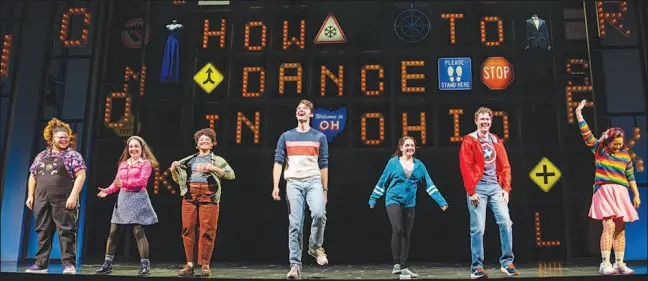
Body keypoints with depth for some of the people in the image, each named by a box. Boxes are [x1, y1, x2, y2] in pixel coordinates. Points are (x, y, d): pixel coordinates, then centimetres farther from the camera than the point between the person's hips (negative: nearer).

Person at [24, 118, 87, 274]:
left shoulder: (73, 155, 3)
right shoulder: (41, 156, 18)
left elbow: (81, 176, -6)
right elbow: (32, 177, 20)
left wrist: (73, 195, -16)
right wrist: (30, 195, 9)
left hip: (63, 201, -5)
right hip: (42, 201, 5)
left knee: (66, 232, -5)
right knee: (43, 232, 8)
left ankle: (69, 264, -3)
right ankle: (41, 264, 14)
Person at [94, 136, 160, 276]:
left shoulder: (146, 163, 1)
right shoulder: (123, 164, 19)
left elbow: (142, 181, -12)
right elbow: (117, 183, 14)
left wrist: (124, 183, -22)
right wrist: (107, 191, -4)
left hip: (137, 198, -6)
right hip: (123, 199, 6)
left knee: (138, 231, -10)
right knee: (113, 232, 4)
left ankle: (145, 264, -3)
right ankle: (107, 264, 12)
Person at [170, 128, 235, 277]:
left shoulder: (217, 160, 14)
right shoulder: (189, 160, 21)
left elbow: (231, 175, 2)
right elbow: (178, 179, 25)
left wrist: (214, 168, -9)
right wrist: (173, 170, 5)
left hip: (208, 196, -3)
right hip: (190, 196, 3)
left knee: (207, 231, -6)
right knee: (187, 229, -2)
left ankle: (205, 265, -1)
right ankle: (189, 264, 4)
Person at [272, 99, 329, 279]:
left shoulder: (319, 137, 11)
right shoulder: (286, 136, 12)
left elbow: (323, 165, 10)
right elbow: (278, 162, 5)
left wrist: (325, 189, 5)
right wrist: (275, 186, -7)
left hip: (314, 182, 0)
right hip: (293, 183, 1)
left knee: (319, 213, -25)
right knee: (295, 225, -3)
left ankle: (315, 247, 2)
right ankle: (295, 266, 2)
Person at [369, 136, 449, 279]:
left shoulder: (419, 165, 5)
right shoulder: (393, 162, -1)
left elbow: (429, 185, 3)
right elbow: (382, 182, 5)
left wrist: (441, 201, -4)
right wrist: (373, 199, 8)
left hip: (409, 203, 3)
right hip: (393, 200, -3)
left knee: (406, 235, 7)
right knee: (397, 230, -21)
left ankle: (404, 268, 17)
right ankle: (396, 264, -10)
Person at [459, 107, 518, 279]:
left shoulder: (496, 141, 16)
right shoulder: (469, 140, 2)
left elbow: (505, 166, 14)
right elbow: (465, 167, -6)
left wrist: (506, 188, 2)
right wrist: (471, 192, -12)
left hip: (496, 187, 4)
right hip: (478, 188, -4)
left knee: (506, 222, -8)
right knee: (478, 228, -4)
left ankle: (507, 262, 4)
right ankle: (477, 268, 3)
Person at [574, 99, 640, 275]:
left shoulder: (625, 155, 11)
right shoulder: (599, 149, 4)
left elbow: (630, 177, 13)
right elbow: (586, 134, -3)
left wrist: (636, 194, 10)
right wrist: (579, 115, -7)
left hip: (621, 193, 4)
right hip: (604, 191, -4)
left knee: (620, 228, 2)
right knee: (609, 226, -14)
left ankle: (619, 264, 8)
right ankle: (605, 264, -13)